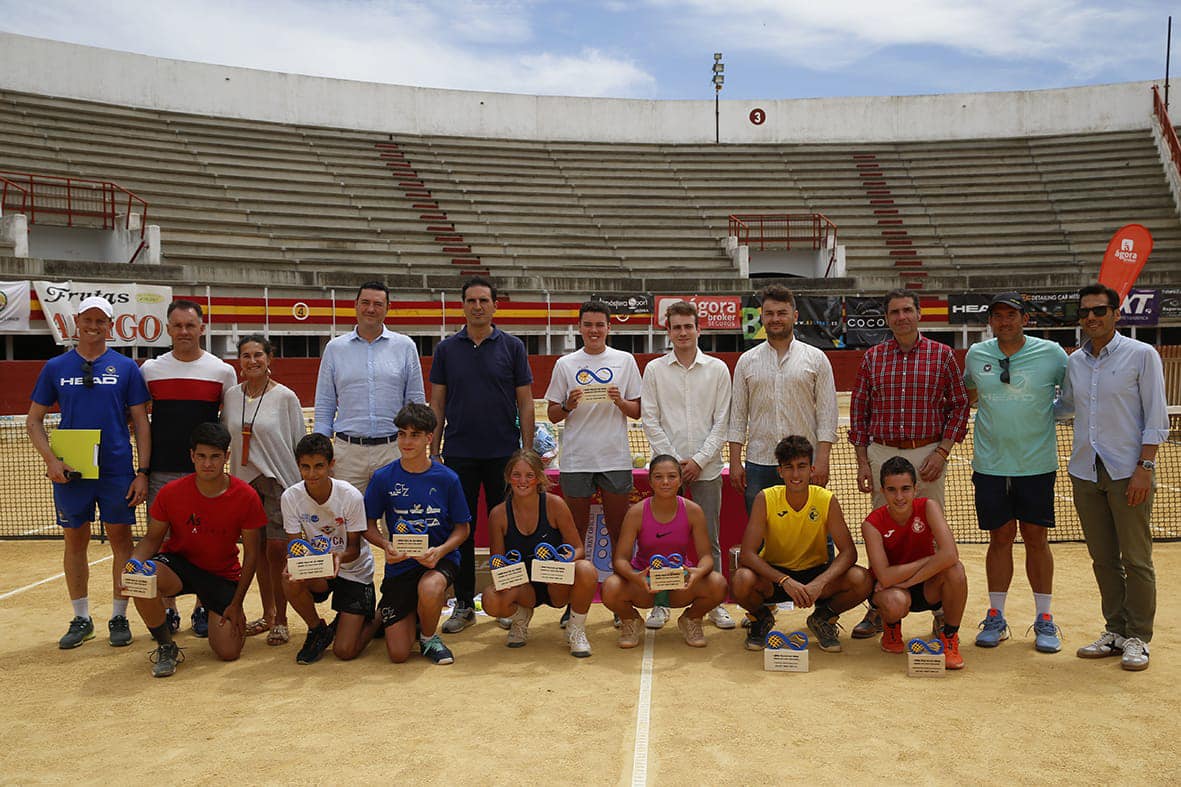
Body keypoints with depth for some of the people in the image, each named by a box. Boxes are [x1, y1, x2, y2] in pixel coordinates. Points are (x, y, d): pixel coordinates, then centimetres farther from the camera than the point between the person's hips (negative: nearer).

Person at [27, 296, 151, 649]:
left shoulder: (126, 368, 2)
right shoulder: (55, 367, 6)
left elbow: (141, 423, 2)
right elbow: (34, 421, 8)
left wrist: (143, 472, -5)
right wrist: (50, 459, -7)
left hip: (117, 471, -1)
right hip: (69, 472, 1)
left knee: (121, 540, 3)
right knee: (75, 541, 8)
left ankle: (119, 617, 15)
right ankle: (81, 619, 21)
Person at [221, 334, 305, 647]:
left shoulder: (285, 397, -4)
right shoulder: (232, 396, 7)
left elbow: (300, 443, -2)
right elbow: (224, 437, 17)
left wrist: (304, 483, -3)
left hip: (279, 481, -4)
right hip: (245, 480, 4)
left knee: (277, 550, -7)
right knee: (258, 550, 10)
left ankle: (281, 620, 4)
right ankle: (267, 615, 22)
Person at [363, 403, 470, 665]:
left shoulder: (447, 479, -7)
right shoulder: (384, 477, -5)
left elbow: (462, 527, 1)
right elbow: (369, 525, 3)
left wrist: (440, 550, -19)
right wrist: (386, 545, -18)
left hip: (440, 558, -1)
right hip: (400, 563, 1)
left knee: (429, 589, -39)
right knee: (398, 654, -4)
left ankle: (429, 637, -4)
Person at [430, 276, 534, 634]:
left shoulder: (512, 347, 2)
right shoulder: (447, 348, 6)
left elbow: (525, 403, 3)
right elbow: (437, 403, 8)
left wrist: (527, 451, -3)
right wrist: (432, 451, 2)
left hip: (503, 453, -1)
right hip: (459, 453, 1)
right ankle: (463, 603, 15)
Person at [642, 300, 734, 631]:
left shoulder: (717, 369, 4)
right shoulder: (654, 369, 4)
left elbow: (721, 421, 2)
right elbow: (650, 420, 1)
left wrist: (699, 460, -8)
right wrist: (673, 460, -8)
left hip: (706, 467, 0)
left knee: (710, 540, 5)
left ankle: (715, 603, 15)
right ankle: (660, 603, 14)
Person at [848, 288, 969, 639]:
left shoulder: (942, 355, 2)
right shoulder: (872, 358, 6)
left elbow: (959, 405, 4)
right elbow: (858, 409, 8)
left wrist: (942, 452, -6)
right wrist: (862, 461, 3)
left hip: (927, 455, -1)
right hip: (881, 453, 2)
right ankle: (878, 610, 16)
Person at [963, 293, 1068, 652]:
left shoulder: (1051, 353, -3)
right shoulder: (976, 354, 4)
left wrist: (1049, 412, 0)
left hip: (1037, 464, -1)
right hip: (990, 464, 2)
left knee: (1036, 539, 4)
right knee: (1000, 538, 7)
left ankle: (1044, 619, 15)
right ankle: (996, 617, 16)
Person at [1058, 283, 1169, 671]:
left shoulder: (1142, 355, -4)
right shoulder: (1074, 362, 9)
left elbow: (1156, 418, -6)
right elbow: (1065, 407, 25)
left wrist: (1144, 467, -13)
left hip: (1128, 472, -4)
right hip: (1085, 472, 5)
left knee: (1135, 559, 1)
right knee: (1103, 559, 10)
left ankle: (1138, 637, 12)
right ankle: (1115, 630, 21)